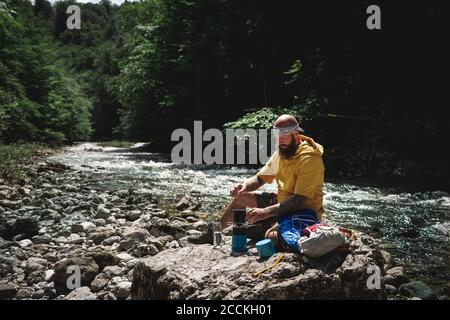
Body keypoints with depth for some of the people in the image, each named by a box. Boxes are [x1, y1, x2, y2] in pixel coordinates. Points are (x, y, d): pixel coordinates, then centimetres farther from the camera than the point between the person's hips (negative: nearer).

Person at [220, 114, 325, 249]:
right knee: (241, 196, 10)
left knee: (272, 236, -35)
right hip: (281, 202, 8)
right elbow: (260, 178, 12)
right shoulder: (280, 152, 4)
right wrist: (244, 185, -12)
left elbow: (299, 199, -29)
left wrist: (265, 212, -36)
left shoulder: (310, 158, -22)